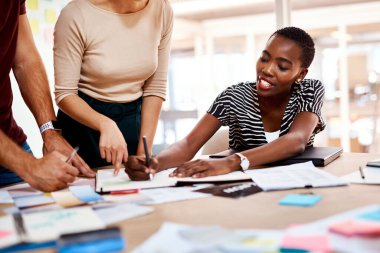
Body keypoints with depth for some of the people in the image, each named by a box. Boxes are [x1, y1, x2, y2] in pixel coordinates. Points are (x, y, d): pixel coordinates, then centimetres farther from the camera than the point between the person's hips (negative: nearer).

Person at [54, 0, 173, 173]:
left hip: (133, 118, 3)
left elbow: (155, 87, -5)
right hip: (82, 117, -2)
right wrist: (105, 124, -35)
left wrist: (144, 152, -7)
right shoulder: (75, 15, -20)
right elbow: (64, 94, -17)